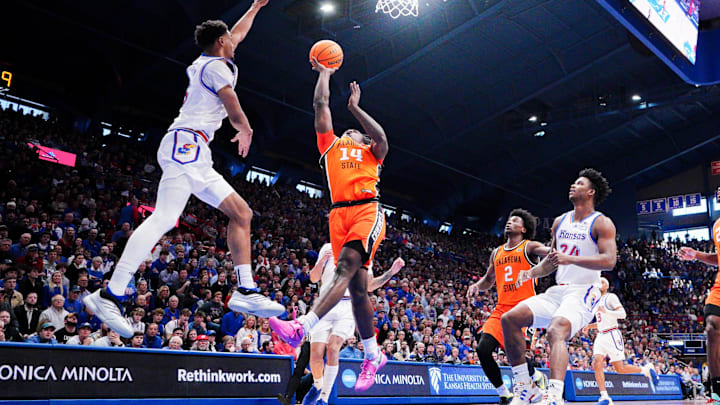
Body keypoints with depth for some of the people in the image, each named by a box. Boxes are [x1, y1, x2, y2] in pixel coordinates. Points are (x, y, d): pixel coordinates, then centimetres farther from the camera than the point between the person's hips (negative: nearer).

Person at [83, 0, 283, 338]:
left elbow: (237, 34, 43)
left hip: (195, 156, 10)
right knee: (164, 218, -20)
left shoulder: (204, 63, 26)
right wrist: (246, 132, 17)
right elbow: (236, 114, -5)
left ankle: (246, 292, 2)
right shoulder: (218, 66, -2)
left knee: (242, 213, 7)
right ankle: (109, 296, -23)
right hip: (187, 144, -10)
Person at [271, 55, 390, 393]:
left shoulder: (370, 152, 24)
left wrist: (355, 107, 11)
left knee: (346, 266, -26)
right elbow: (321, 104, 28)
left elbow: (382, 138, 1)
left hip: (367, 209, -3)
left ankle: (301, 327, -42)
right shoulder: (331, 146, 30)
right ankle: (373, 356, 4)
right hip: (339, 213, 3)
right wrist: (324, 72, 36)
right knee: (356, 285, -4)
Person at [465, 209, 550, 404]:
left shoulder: (529, 247, 1)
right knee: (483, 349, -10)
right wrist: (477, 286, 7)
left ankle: (537, 377, 19)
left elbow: (551, 252, -19)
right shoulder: (497, 253, 19)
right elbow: (488, 281, 29)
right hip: (501, 309, 6)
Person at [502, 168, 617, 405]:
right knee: (510, 319, -9)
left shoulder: (601, 223, -3)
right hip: (558, 291, 7)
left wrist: (570, 259, -26)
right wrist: (531, 273, 7)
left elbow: (609, 261, -17)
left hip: (583, 292, -7)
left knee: (556, 331, -35)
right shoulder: (560, 222, 18)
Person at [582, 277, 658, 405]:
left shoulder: (611, 297, -3)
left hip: (612, 335, -7)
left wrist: (606, 311, -25)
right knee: (597, 363, -15)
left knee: (620, 368, -3)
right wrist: (589, 326, 15)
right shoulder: (597, 302, 21)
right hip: (601, 336, 7)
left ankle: (647, 369, 22)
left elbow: (622, 314, -15)